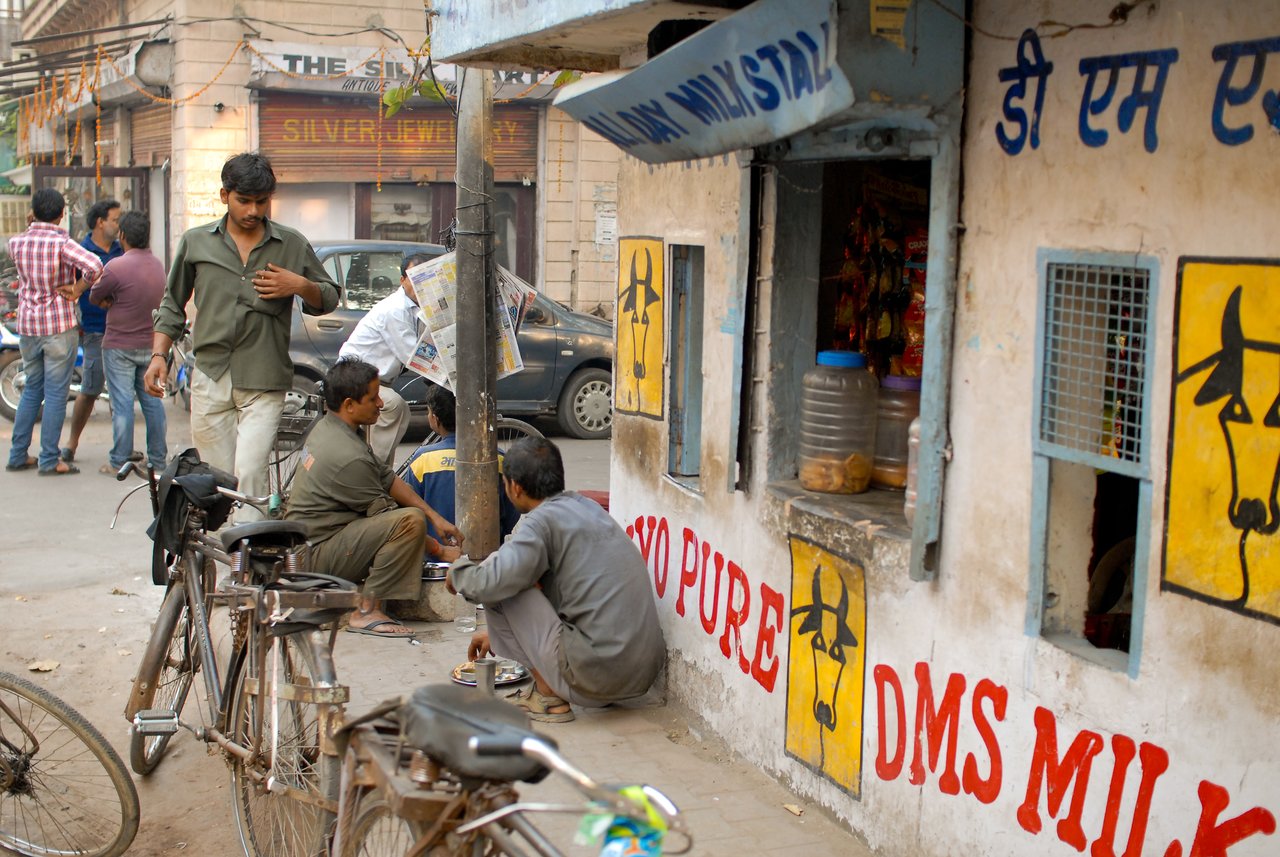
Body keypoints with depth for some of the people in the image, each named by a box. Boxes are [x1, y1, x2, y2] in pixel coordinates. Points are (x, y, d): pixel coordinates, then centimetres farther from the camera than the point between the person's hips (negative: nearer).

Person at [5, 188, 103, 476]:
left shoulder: (16, 242, 1)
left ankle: (18, 455, 20)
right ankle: (49, 460, 3)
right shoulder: (62, 243, -14)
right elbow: (94, 266, -29)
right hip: (59, 326, -5)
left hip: (27, 325, 5)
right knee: (56, 393, 1)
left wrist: (32, 226, 15)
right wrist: (77, 290, -13)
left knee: (32, 390, 17)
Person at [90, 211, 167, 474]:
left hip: (120, 346, -6)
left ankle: (119, 462, 4)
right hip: (151, 344, 6)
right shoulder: (158, 265, 5)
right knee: (152, 400, 11)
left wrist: (98, 278, 15)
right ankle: (157, 459, 16)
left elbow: (95, 297, -5)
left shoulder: (116, 267, -18)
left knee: (122, 403, -1)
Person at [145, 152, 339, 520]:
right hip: (210, 377, 2)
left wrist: (300, 286, -6)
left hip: (265, 383, -2)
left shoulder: (292, 245, 7)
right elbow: (172, 304, 18)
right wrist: (158, 355, 7)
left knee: (250, 475, -15)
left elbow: (329, 299, 15)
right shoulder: (196, 242, 11)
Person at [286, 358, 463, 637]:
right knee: (411, 519, -26)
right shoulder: (348, 456, -25)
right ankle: (366, 612, -20)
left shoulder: (328, 427, 6)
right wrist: (441, 551, -7)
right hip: (316, 555, -10)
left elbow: (387, 478, 10)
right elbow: (386, 515, -17)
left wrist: (436, 517, 5)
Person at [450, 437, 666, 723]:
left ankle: (547, 695, 5)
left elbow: (493, 582, -20)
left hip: (597, 673, -9)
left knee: (499, 590, 0)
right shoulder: (585, 506, 18)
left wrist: (458, 571, 4)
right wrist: (497, 633, 37)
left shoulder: (543, 519, -9)